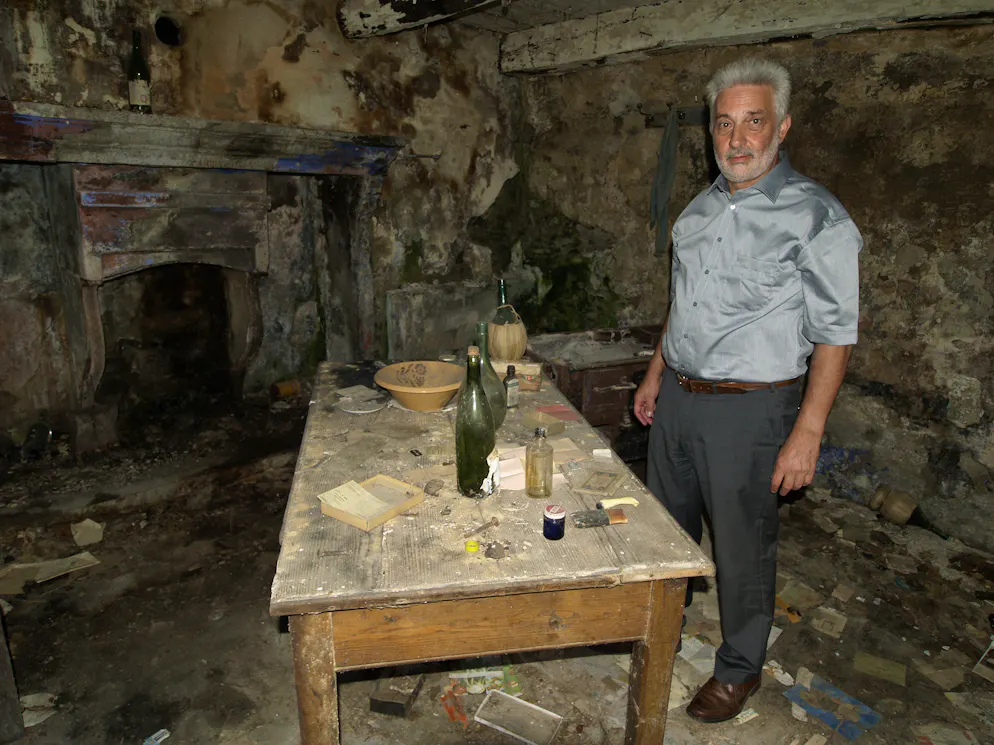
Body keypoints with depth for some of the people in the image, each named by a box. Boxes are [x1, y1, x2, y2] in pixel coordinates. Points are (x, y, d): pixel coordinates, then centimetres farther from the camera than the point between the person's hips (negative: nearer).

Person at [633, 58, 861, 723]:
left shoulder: (816, 216, -12)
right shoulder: (702, 208, 9)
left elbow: (834, 336, -13)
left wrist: (807, 433, -17)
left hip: (750, 407, -6)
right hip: (678, 395, 7)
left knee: (742, 546, 8)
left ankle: (739, 670, 32)